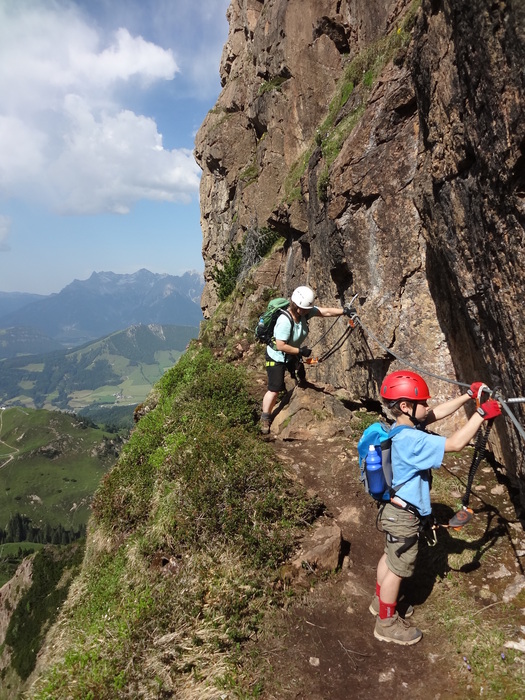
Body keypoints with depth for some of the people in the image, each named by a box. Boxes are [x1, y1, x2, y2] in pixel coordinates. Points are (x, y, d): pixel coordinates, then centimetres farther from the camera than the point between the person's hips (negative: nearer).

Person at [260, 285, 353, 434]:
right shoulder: (285, 321, -34)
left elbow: (326, 311, -18)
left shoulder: (306, 311, -14)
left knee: (301, 379, 24)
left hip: (292, 355, 8)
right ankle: (265, 419, 6)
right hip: (276, 357, -8)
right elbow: (280, 346, -33)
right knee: (274, 390, -8)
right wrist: (301, 351, -26)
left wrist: (344, 311, -30)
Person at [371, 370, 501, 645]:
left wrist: (468, 395, 2)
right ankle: (387, 624, 28)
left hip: (395, 509, 9)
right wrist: (481, 413, -26)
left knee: (390, 557, 26)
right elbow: (455, 444, -34)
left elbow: (438, 413, 6)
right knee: (397, 568, 9)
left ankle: (380, 601, 47)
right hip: (404, 516, -9)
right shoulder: (410, 439, -32)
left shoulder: (404, 427, -4)